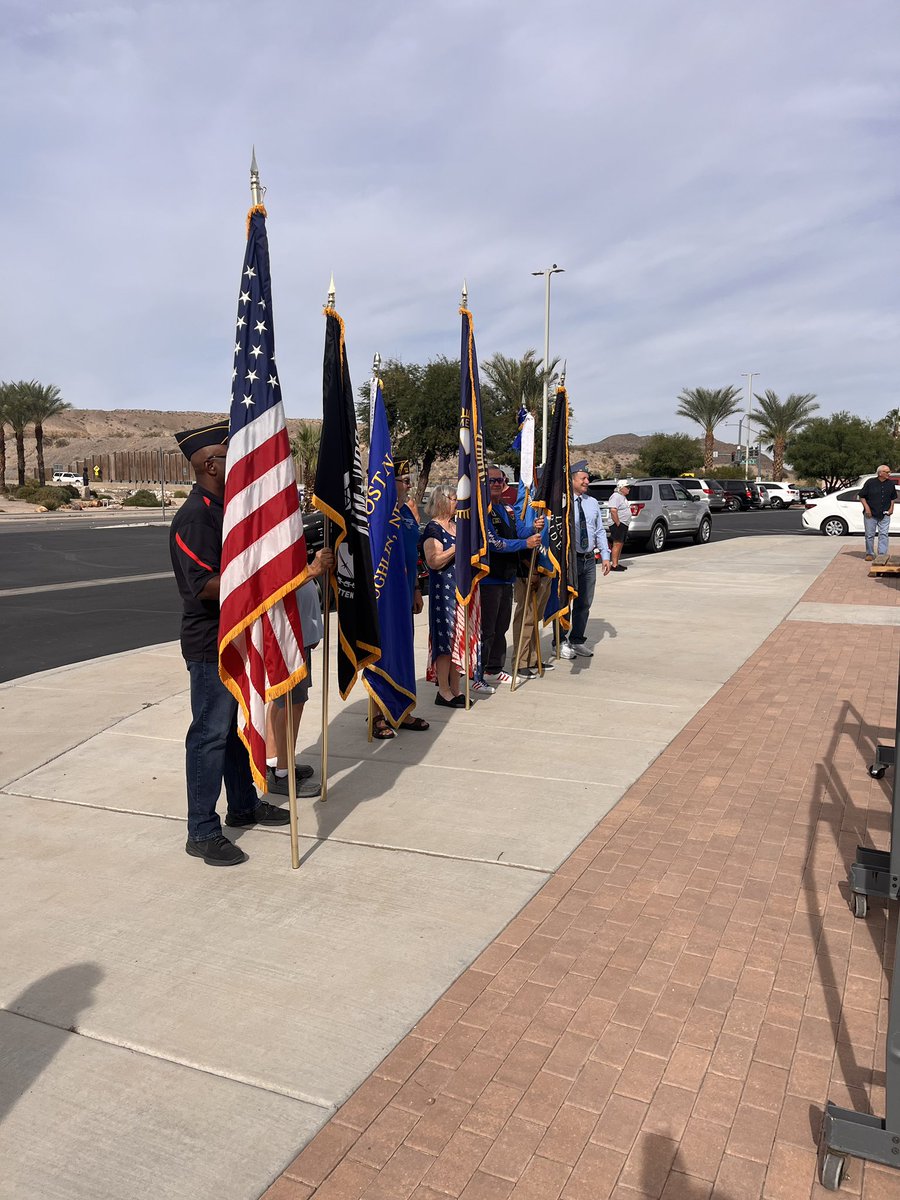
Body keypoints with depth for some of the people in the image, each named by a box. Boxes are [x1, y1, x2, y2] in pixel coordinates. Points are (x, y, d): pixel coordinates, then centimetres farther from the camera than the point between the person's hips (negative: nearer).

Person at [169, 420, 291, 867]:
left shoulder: (224, 508, 11)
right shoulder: (194, 516, -19)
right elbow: (204, 586, -26)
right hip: (210, 644, -9)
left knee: (238, 725, 19)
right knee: (210, 734, -2)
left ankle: (244, 805, 34)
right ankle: (202, 832, 9)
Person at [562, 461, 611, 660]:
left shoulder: (593, 503, 10)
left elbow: (600, 531, 14)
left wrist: (605, 556, 8)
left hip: (589, 560, 6)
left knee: (585, 603, 12)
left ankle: (577, 641, 24)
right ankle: (562, 643, 12)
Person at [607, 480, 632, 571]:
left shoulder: (623, 497, 20)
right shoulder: (616, 497, -14)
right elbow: (613, 511, -24)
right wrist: (618, 523, -23)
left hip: (624, 525, 10)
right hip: (618, 525, -10)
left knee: (620, 544, 11)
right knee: (617, 544, -12)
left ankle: (616, 563, 17)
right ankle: (614, 565, -13)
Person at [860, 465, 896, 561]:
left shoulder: (891, 484, 6)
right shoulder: (870, 482, -6)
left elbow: (893, 497, 20)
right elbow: (862, 496, -1)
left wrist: (891, 507, 5)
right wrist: (867, 507, -11)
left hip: (884, 515, 2)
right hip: (870, 514, -2)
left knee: (884, 534, -4)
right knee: (870, 535, 4)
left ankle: (882, 554, -3)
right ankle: (870, 554, 15)